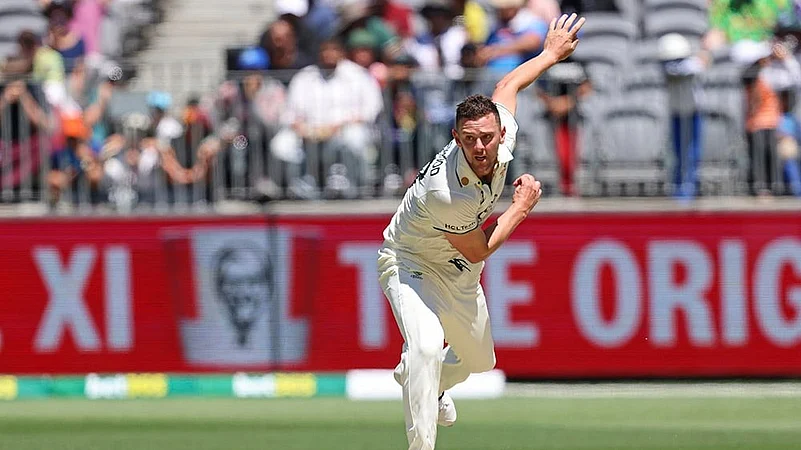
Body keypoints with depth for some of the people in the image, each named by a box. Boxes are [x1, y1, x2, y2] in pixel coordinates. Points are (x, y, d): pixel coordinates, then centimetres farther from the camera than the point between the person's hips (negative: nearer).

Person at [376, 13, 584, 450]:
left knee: (479, 360, 21)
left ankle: (432, 385, 54)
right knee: (427, 346, -33)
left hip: (458, 276, 7)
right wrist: (522, 206, -16)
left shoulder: (503, 136, -23)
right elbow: (476, 251, -22)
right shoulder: (448, 194, -41)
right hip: (410, 263, -7)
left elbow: (507, 86, 1)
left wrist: (551, 53, 16)